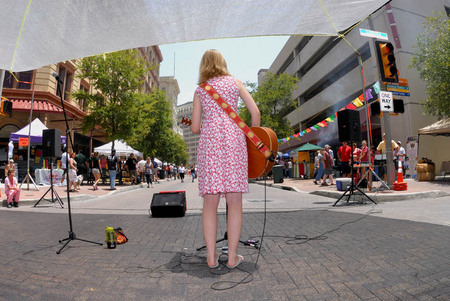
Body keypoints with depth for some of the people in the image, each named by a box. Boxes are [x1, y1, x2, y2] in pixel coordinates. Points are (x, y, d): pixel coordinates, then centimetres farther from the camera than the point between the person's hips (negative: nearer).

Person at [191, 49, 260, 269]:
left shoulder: (199, 90, 17)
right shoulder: (235, 82, 16)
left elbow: (195, 128, 11)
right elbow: (255, 112, 6)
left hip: (209, 140, 1)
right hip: (233, 138, 0)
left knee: (210, 202, 4)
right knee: (234, 201, 3)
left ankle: (211, 257, 10)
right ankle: (232, 257, 9)